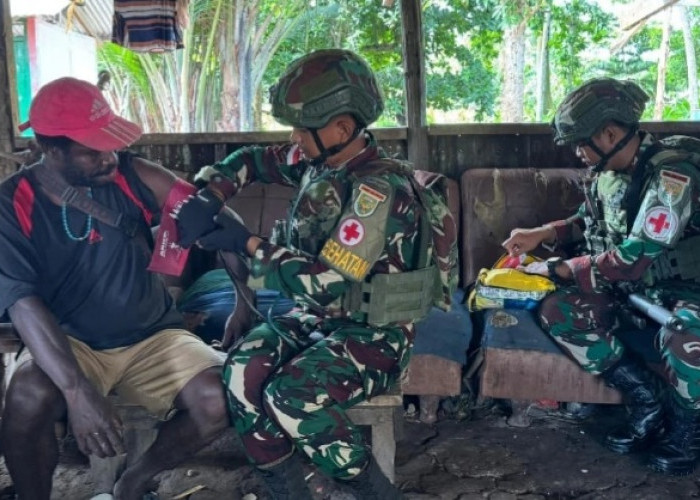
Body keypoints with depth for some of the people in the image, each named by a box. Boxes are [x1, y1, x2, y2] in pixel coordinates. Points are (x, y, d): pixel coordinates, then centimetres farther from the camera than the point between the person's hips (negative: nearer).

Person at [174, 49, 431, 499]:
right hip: (319, 316, 7)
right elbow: (251, 161, 16)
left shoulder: (379, 189, -24)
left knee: (291, 398, -29)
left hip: (373, 333, -7)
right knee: (243, 372, -19)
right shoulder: (319, 160, 1)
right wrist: (207, 198, -3)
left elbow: (325, 281, -29)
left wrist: (248, 243, -21)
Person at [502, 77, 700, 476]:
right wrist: (542, 234, -1)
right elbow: (588, 222, 17)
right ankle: (646, 401, -3)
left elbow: (633, 259, -31)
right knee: (557, 311, -14)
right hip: (633, 286, 7)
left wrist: (559, 269, -22)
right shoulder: (606, 173, -3)